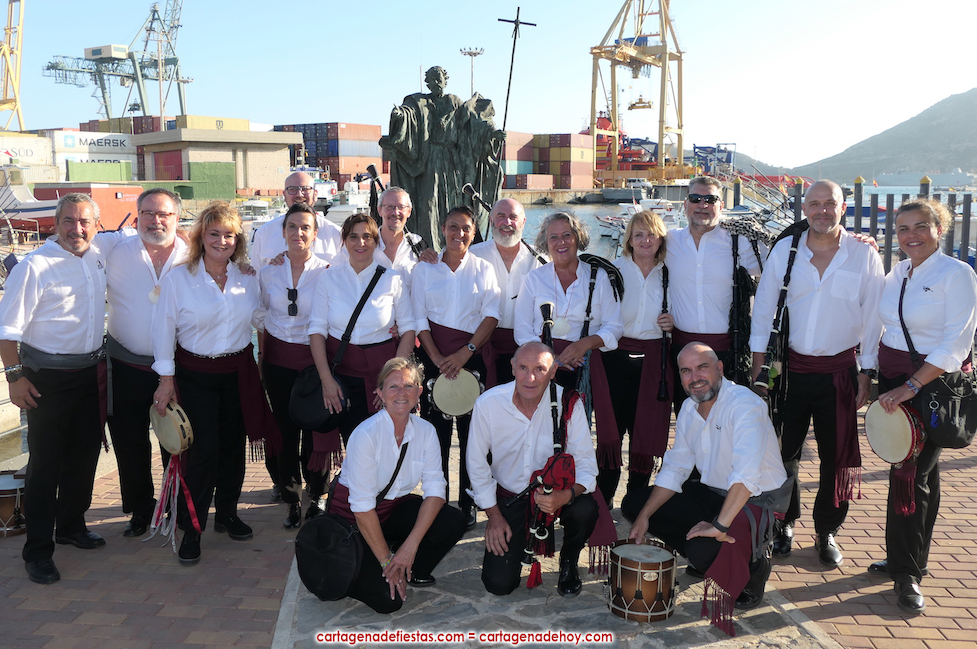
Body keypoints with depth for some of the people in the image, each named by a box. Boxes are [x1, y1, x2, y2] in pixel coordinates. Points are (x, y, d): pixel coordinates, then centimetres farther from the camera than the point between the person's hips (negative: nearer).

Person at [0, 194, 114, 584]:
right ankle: (38, 551, 10)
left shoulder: (99, 258, 4)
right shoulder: (35, 266, -15)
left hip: (89, 372, 6)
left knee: (84, 455, 15)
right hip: (47, 376, -6)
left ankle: (71, 526, 33)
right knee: (45, 463, 0)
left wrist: (101, 359, 17)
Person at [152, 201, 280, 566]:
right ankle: (191, 528, 6)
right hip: (196, 375, -4)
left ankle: (227, 514, 28)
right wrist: (166, 379, -7)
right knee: (203, 449, -8)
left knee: (233, 444, 10)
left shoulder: (247, 278, 4)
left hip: (238, 372, 4)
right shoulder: (178, 278, -6)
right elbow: (164, 330, -5)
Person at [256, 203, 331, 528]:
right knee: (285, 430, 6)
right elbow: (262, 318, 15)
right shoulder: (269, 272, 4)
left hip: (315, 359, -3)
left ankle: (315, 498, 20)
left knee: (316, 430, 2)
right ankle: (292, 500, 20)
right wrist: (261, 355, 11)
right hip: (278, 361, 3)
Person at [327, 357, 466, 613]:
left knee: (453, 522, -20)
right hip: (352, 520, -5)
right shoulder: (366, 435, -24)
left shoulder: (425, 431, -7)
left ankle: (411, 570, 7)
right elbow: (362, 507, -23)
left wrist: (411, 544, -25)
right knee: (388, 600, -19)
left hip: (396, 509, 6)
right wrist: (387, 561, -22)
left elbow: (435, 490, -12)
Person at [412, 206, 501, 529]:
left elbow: (491, 315, -1)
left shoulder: (483, 269, 6)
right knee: (435, 432, 2)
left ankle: (468, 503, 13)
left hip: (473, 357, 0)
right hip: (434, 358, 0)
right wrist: (438, 359, -8)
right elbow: (419, 318, 2)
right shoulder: (424, 268, 6)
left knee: (471, 433, 1)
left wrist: (465, 353, -11)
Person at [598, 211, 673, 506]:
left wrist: (673, 323, -3)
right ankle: (603, 501, 12)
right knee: (611, 429, -1)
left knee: (647, 430, 4)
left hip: (654, 360, 2)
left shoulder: (669, 274, 9)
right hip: (617, 357, -1)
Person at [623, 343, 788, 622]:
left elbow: (747, 474, -35)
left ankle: (754, 566, 2)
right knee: (633, 503, 1)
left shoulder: (744, 403, -23)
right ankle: (703, 557, 9)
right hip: (712, 492, 8)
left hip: (755, 501, -8)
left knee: (703, 552, -33)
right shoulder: (689, 408, 3)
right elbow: (674, 469, 6)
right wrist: (644, 516, -3)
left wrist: (720, 525, -37)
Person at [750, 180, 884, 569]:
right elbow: (764, 310, 4)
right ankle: (785, 524, 26)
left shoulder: (864, 256, -2)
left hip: (839, 370, -1)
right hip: (790, 367, 1)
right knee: (783, 452, 7)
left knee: (837, 457, 7)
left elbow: (873, 320, 1)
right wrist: (758, 368, 0)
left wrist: (866, 375, -2)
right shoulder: (784, 251, 2)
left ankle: (827, 533, 24)